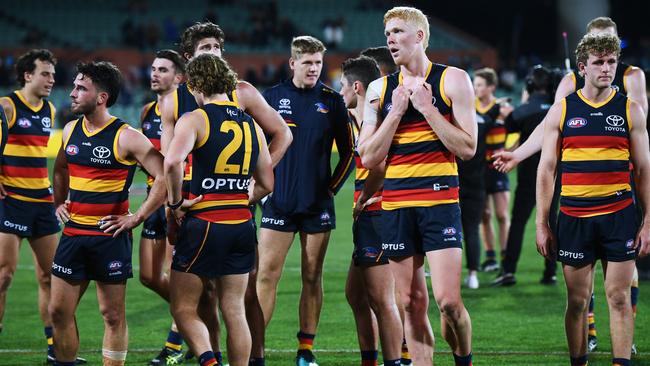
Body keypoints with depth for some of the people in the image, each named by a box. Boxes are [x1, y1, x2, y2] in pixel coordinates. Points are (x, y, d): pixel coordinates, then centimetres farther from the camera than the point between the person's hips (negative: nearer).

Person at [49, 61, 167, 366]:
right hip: (73, 234, 6)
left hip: (109, 236, -6)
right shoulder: (71, 130, 8)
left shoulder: (126, 138, -12)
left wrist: (136, 218, -14)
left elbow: (164, 177, -15)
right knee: (59, 311, 6)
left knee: (113, 315, 1)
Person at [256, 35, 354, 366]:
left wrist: (332, 186, 3)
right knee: (266, 275, -6)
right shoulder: (272, 98, 3)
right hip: (279, 202, -1)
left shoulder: (331, 101, 4)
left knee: (312, 278, 4)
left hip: (318, 203, 1)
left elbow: (348, 150, 10)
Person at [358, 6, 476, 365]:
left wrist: (428, 108, -10)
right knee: (412, 304, 4)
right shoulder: (379, 89, 10)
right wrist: (396, 112, -4)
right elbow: (368, 157, 5)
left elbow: (467, 148, -5)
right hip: (395, 205, 4)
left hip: (439, 201, -4)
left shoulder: (452, 80, 0)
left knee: (448, 300, -12)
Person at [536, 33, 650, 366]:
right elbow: (546, 170, 6)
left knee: (619, 297, -1)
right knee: (577, 300, 4)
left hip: (619, 217, 0)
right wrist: (542, 225, 1)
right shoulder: (561, 111, 4)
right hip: (573, 219, 0)